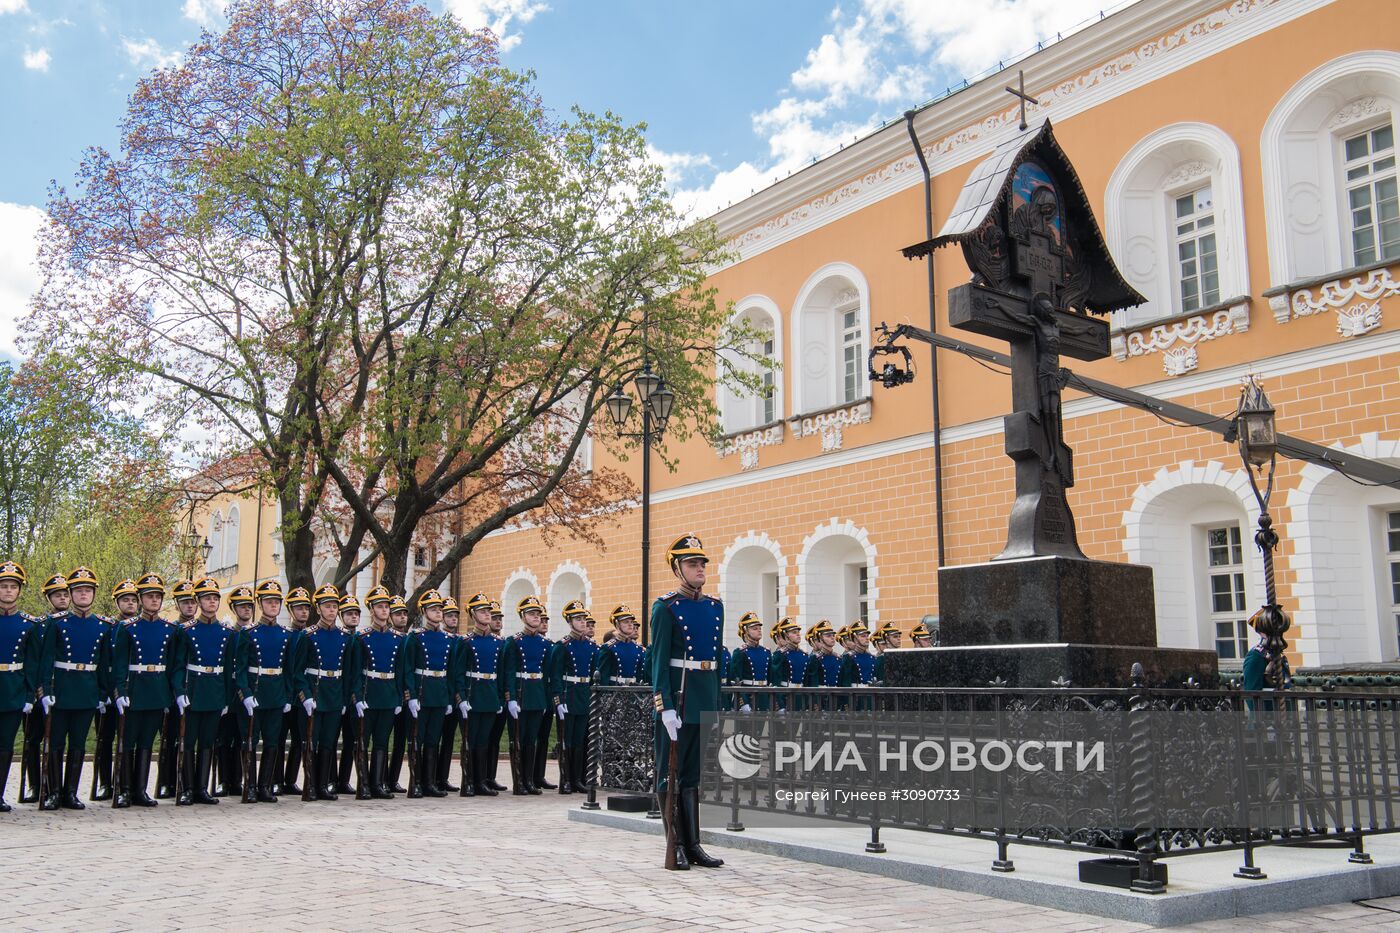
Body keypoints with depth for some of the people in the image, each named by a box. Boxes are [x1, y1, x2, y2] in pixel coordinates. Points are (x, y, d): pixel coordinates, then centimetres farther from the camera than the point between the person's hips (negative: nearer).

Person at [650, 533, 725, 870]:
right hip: (677, 700, -6)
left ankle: (693, 845, 17)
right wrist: (665, 706, -18)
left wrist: (719, 702, 13)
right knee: (671, 775, 2)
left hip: (706, 703, 6)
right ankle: (676, 847, 7)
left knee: (693, 775, 11)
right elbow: (659, 660, -12)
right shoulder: (665, 607, -7)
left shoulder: (716, 606, 12)